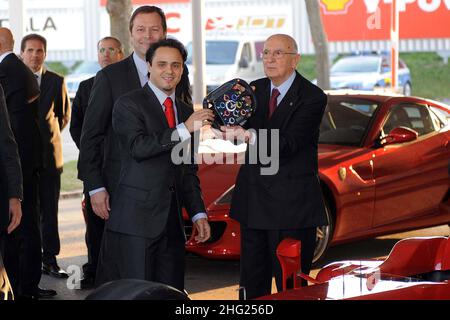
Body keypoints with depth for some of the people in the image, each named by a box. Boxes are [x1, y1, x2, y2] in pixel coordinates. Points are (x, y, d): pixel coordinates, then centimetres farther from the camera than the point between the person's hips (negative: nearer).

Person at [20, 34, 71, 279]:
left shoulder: (56, 81, 7)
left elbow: (64, 115, 19)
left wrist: (49, 134, 12)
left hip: (49, 154, 2)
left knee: (49, 211, 3)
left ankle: (50, 260, 8)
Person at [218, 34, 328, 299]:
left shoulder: (312, 97, -10)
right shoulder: (254, 90, 9)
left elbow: (288, 145, -20)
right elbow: (241, 131, 4)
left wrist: (249, 135, -34)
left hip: (292, 204, -6)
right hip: (254, 201, 6)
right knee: (252, 282, 12)